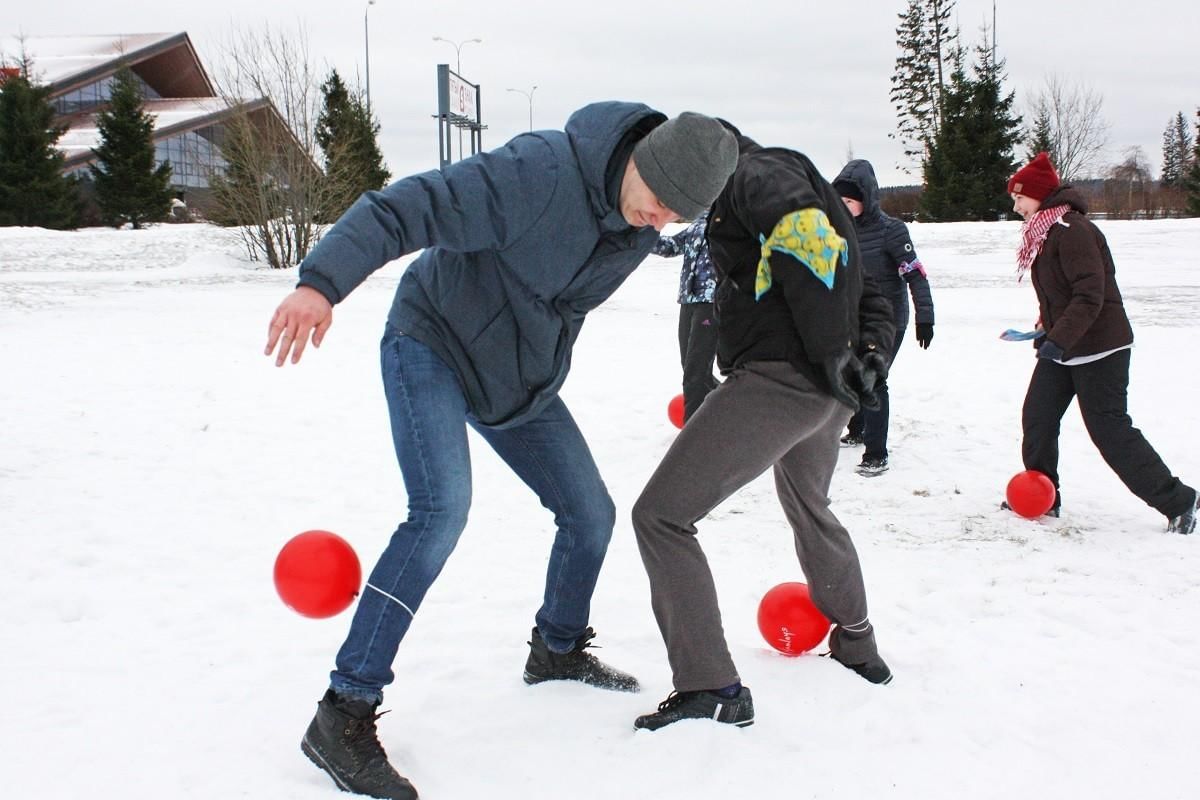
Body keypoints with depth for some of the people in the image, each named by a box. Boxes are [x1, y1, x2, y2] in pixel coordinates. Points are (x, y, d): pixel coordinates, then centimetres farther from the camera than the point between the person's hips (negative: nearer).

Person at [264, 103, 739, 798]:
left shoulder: (646, 222, -7)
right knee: (442, 508, -27)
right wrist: (322, 282, -49)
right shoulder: (541, 172, -31)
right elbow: (402, 207, -36)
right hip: (433, 344, -7)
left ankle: (557, 650, 38)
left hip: (524, 378, 7)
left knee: (591, 514, 9)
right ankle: (344, 713, -20)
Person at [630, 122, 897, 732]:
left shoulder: (751, 171, -2)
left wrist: (829, 350, -23)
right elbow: (869, 296, 24)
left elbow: (802, 230, -24)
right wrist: (871, 351, 8)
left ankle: (710, 687, -10)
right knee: (810, 511, 33)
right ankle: (857, 646, 49)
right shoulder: (805, 186, 28)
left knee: (660, 516, -7)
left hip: (776, 377, -10)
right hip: (829, 392, 10)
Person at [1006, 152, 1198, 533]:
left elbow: (1090, 296, -28)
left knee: (1110, 430, -6)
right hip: (1061, 347, 10)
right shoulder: (1044, 233, 10)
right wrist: (1047, 327, 16)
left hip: (1099, 349, -10)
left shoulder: (1073, 231, -21)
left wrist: (1058, 339, -33)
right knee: (1037, 418, 6)